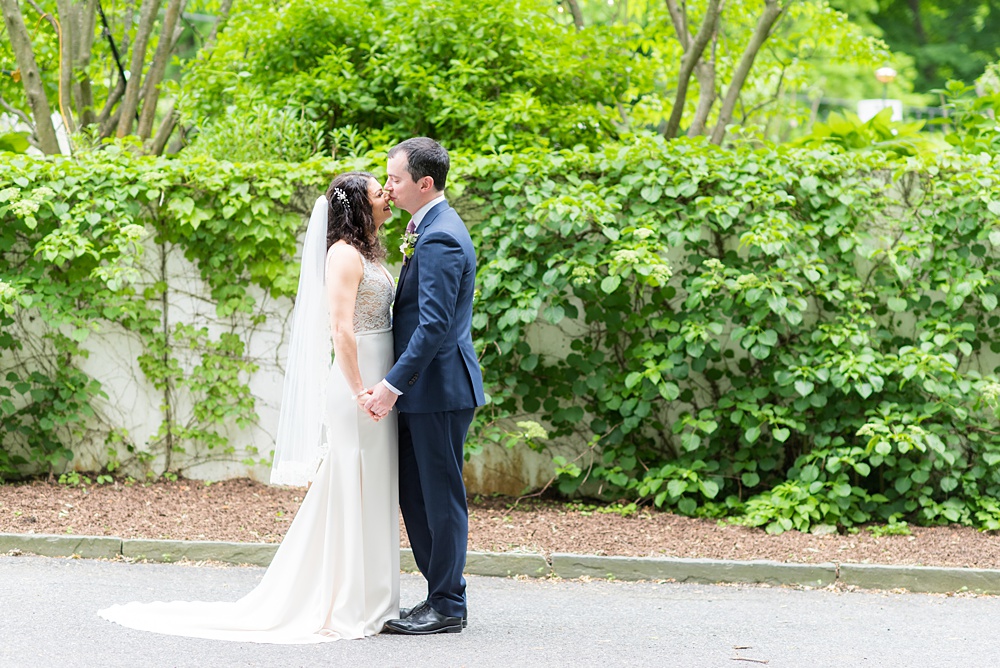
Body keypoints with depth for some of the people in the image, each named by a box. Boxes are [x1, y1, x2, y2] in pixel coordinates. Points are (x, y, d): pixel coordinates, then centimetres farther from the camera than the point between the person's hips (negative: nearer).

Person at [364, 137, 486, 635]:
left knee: (441, 497, -2)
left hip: (439, 389, -10)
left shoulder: (440, 238, -18)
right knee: (414, 496, 13)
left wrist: (393, 383, -24)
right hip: (424, 390, 10)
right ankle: (440, 595, 21)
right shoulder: (432, 229, 15)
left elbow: (434, 324, -24)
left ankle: (447, 608, 5)